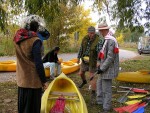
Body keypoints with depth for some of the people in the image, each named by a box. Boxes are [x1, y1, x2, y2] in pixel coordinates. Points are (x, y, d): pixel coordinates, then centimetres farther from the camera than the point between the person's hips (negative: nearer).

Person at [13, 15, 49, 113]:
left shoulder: (18, 37, 2)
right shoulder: (35, 40, -19)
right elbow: (38, 64, -19)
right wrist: (44, 81, -9)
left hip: (21, 79, 7)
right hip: (32, 80, -7)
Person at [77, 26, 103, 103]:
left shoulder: (98, 40, -22)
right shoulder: (85, 38, -4)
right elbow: (81, 48, 8)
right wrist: (79, 57, 14)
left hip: (93, 61, -6)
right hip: (84, 60, 6)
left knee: (92, 77, -3)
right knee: (81, 73, 21)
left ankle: (93, 92, 11)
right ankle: (84, 81, 53)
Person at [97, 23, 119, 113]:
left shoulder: (110, 40, -23)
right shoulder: (108, 39, 9)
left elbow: (110, 57, -25)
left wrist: (102, 68, -20)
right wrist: (101, 65, 20)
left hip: (108, 69, -10)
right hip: (105, 68, 10)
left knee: (106, 89, 0)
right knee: (100, 83, 22)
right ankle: (100, 101, 36)